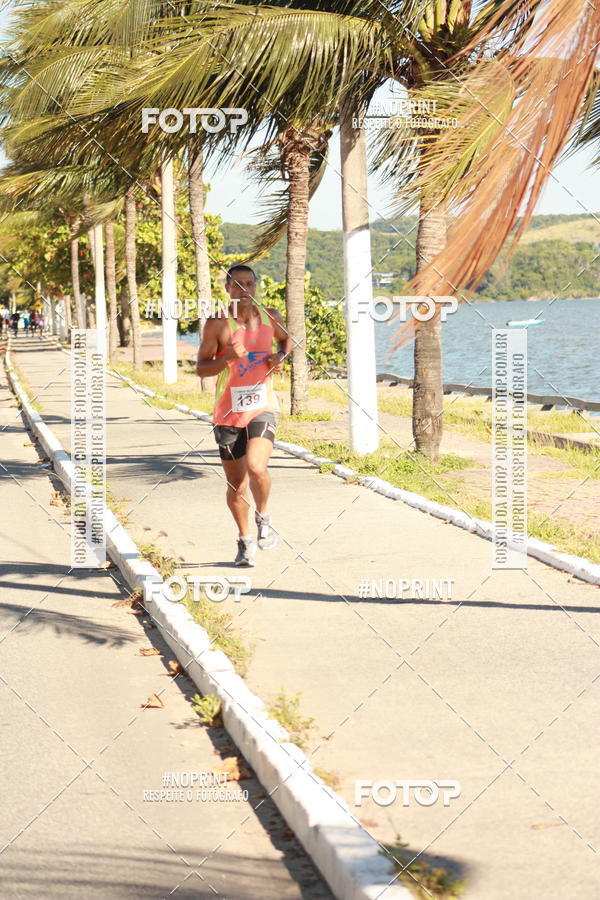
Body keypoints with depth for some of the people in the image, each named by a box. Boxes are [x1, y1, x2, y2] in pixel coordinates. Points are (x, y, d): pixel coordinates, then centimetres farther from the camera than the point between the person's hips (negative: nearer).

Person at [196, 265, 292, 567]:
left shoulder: (270, 316, 4)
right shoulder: (217, 324, -5)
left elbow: (286, 339, 25)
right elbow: (201, 368, -5)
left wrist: (281, 356, 3)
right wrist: (228, 358, -23)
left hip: (262, 406, 0)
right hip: (228, 411, 0)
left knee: (256, 467, -23)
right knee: (236, 483, 8)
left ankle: (263, 517, 6)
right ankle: (245, 539, 28)